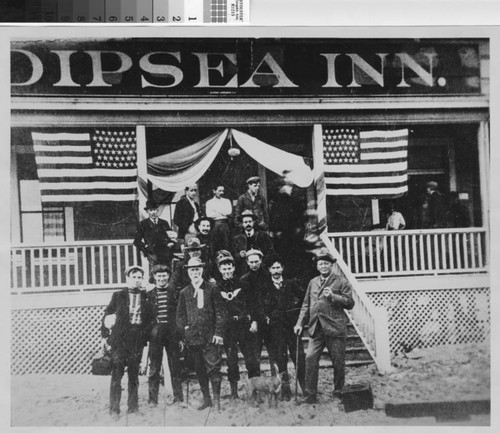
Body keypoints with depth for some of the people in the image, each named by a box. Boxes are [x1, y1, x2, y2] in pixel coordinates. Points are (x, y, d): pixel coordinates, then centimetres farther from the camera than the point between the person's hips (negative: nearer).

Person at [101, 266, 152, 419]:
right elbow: (107, 314, 5)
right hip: (120, 339, -2)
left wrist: (145, 334, 2)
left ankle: (133, 405, 18)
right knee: (117, 373, -4)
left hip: (137, 339, 2)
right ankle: (114, 409, 1)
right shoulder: (118, 296, 5)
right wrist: (106, 333, -1)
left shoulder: (145, 297, 9)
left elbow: (149, 318, 11)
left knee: (134, 373, 9)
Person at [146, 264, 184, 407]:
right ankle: (153, 399, 8)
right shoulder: (149, 295, 7)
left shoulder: (174, 293, 6)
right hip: (155, 334, 0)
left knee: (175, 368, 4)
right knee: (154, 368, 1)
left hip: (172, 334, 0)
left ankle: (178, 399, 12)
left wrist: (181, 337, 1)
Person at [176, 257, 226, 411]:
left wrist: (218, 333, -7)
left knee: (213, 368, -6)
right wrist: (182, 333, 2)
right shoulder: (184, 292, 9)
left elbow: (220, 312, 0)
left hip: (210, 336, -3)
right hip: (192, 337, 3)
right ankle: (206, 399, 20)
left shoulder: (212, 289, 1)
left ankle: (217, 400, 4)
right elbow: (180, 315, 12)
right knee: (199, 370, 9)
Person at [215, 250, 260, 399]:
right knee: (231, 361, 3)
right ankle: (234, 392, 13)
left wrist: (254, 321, -4)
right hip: (227, 329, 0)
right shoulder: (216, 288, 5)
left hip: (245, 326, 1)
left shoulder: (242, 285, 9)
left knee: (252, 360, -2)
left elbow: (252, 304, 7)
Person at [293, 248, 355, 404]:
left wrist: (333, 296, -16)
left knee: (338, 362, 3)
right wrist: (300, 323, 8)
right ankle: (310, 395, 0)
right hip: (316, 328, 4)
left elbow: (350, 303, -4)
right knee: (310, 359, -6)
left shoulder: (341, 282, 3)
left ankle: (338, 394, 19)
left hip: (335, 328, -3)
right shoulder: (312, 283, 16)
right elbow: (306, 305, 18)